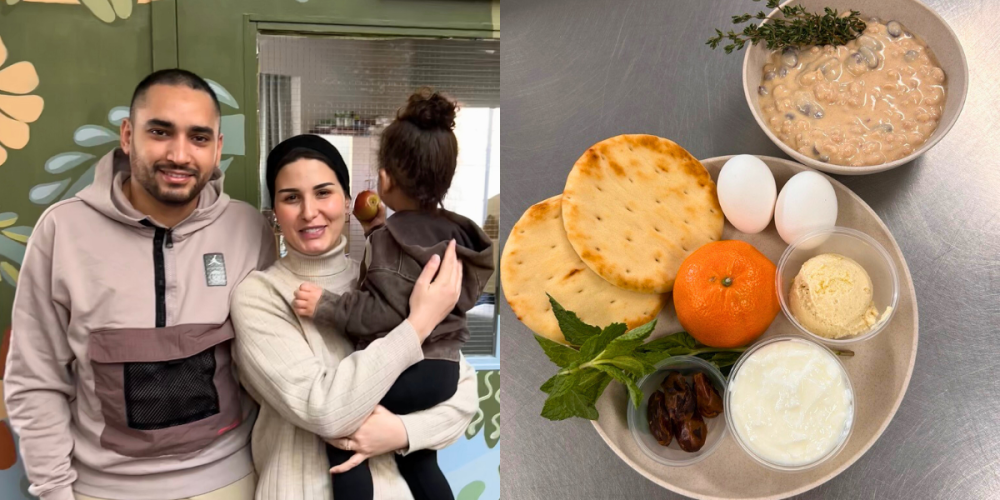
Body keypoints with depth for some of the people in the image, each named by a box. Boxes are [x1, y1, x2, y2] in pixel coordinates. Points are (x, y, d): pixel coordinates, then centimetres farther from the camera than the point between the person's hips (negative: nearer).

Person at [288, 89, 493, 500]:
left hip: (399, 370, -9)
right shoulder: (451, 231, 7)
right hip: (442, 367, 9)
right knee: (419, 461, 23)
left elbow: (383, 313, -22)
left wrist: (326, 305, -23)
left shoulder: (392, 236, -17)